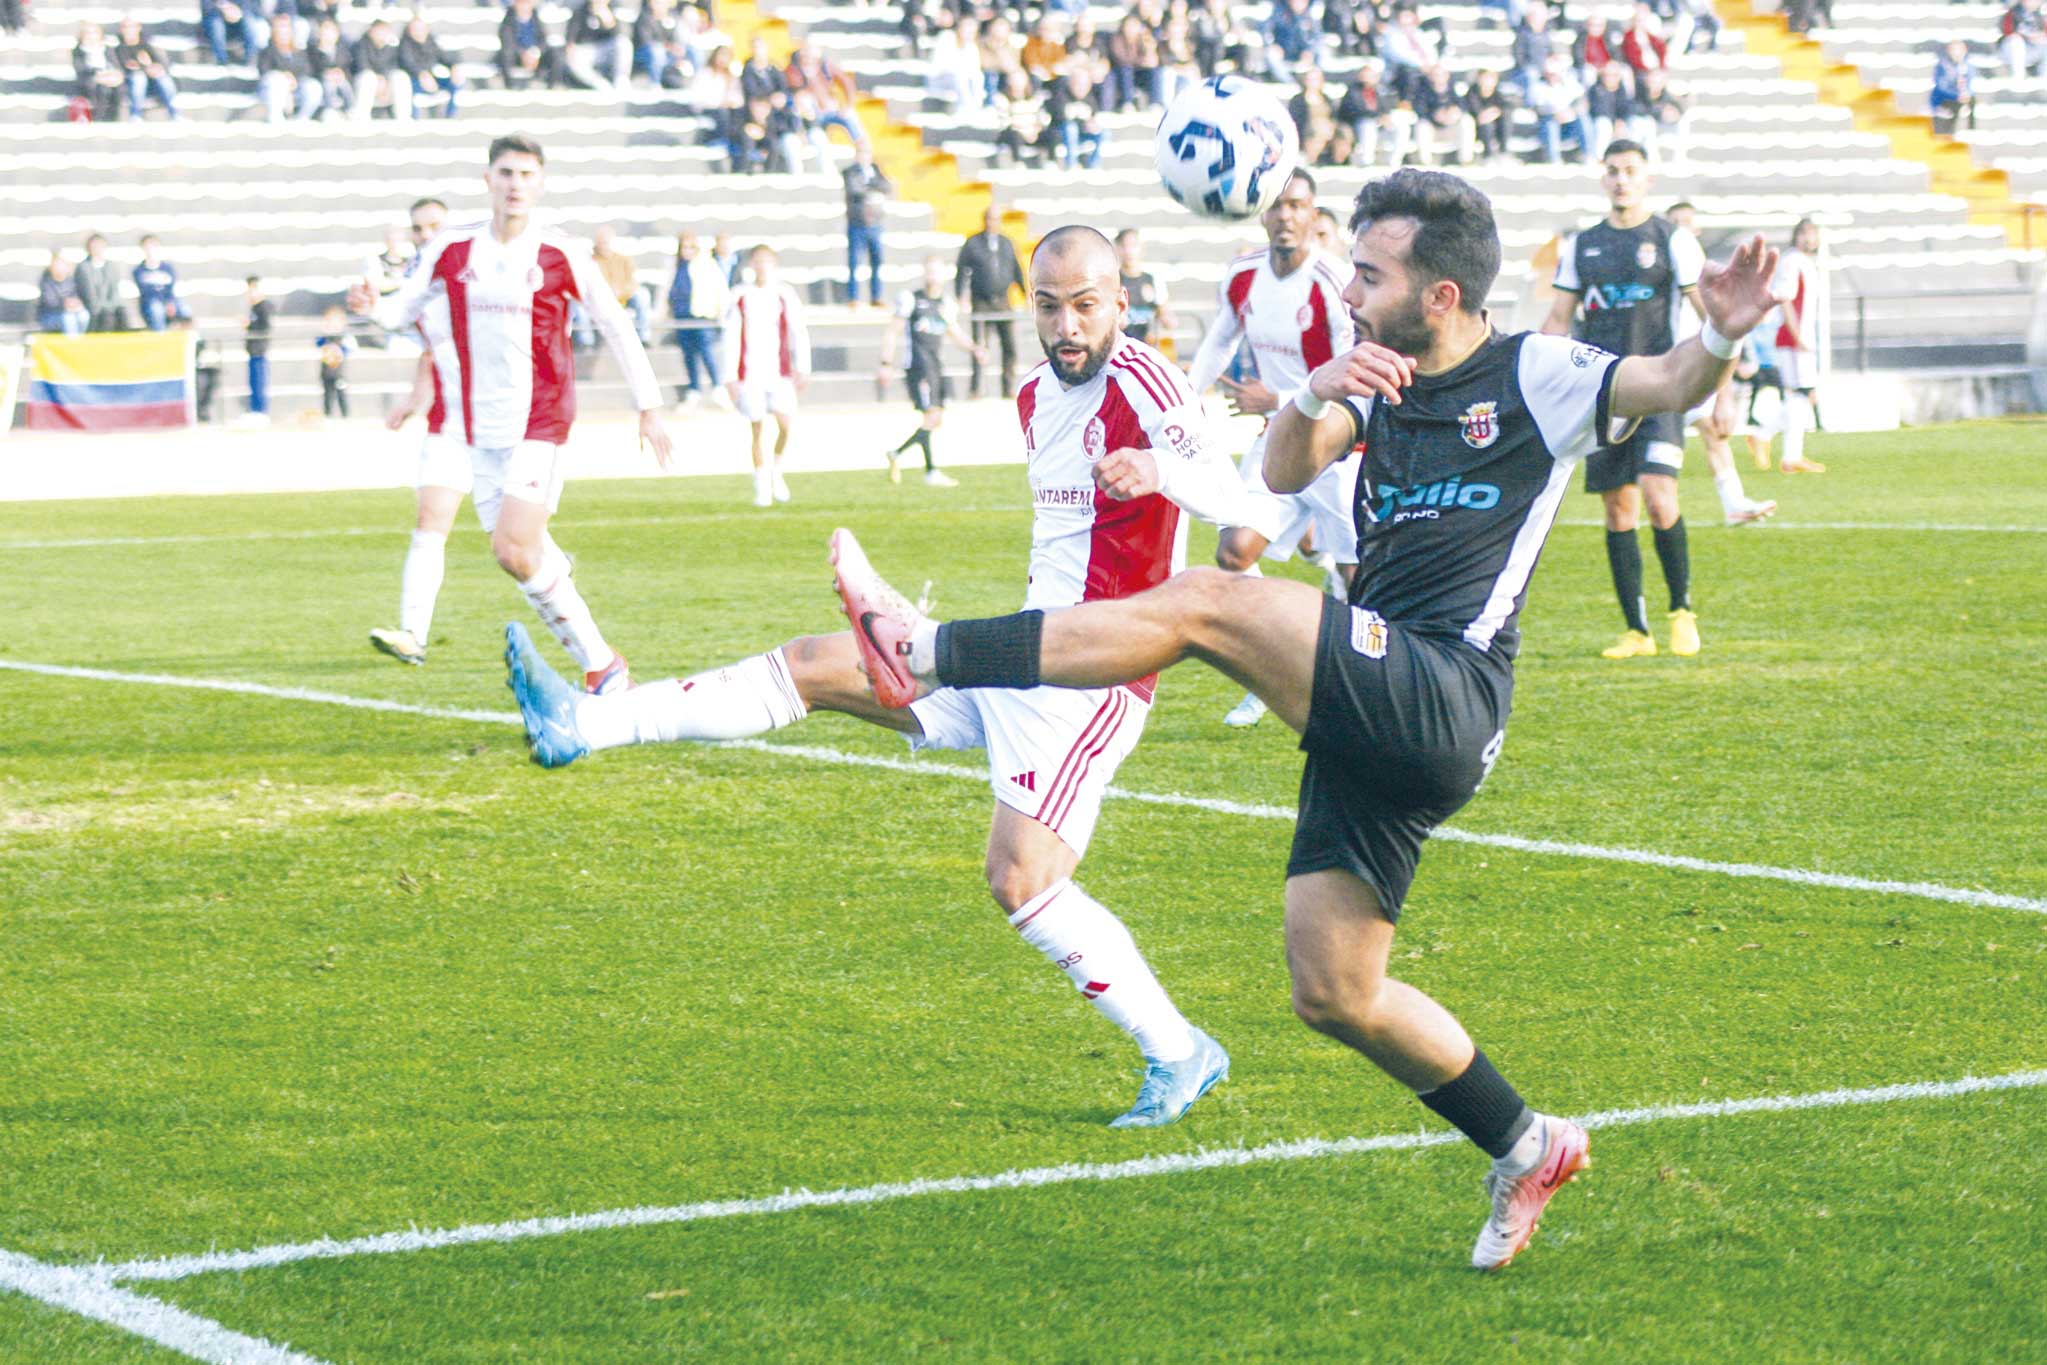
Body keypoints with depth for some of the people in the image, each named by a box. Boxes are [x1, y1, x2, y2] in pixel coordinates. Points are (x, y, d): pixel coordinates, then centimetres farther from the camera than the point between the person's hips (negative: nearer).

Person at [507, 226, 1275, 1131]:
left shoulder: (1138, 380, -16)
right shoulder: (1037, 397, 12)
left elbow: (1224, 495, -33)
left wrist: (1156, 467, -54)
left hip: (1091, 677, -9)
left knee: (1021, 882, -16)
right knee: (813, 666, 7)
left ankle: (1178, 1054, -4)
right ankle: (582, 726, 11)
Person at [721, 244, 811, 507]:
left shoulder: (785, 295, 4)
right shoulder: (740, 296, 4)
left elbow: (799, 332, 4)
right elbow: (731, 337, 5)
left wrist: (802, 369, -4)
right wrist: (730, 375, 0)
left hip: (780, 372, 0)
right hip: (750, 374, 0)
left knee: (786, 424, -12)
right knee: (757, 429, -1)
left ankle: (776, 472, 13)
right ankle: (762, 488, 7)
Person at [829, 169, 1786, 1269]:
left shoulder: (1537, 377, 0)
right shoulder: (1382, 379, 19)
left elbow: (1670, 386, -14)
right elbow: (1285, 473, 4)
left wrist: (1720, 340, -36)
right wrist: (1316, 397, -17)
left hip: (1442, 700, -8)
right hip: (1369, 718, 8)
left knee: (1202, 604, -21)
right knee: (1332, 996, 9)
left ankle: (925, 654, -19)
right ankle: (1525, 1147, 23)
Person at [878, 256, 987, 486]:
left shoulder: (947, 302, 14)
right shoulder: (911, 299, -2)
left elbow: (955, 332, 28)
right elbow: (891, 332, 1)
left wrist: (975, 348, 13)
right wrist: (887, 364, -5)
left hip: (938, 364, 7)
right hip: (919, 364, -7)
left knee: (938, 421, 5)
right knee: (930, 416, -13)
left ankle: (897, 454, 21)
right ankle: (931, 471, -9)